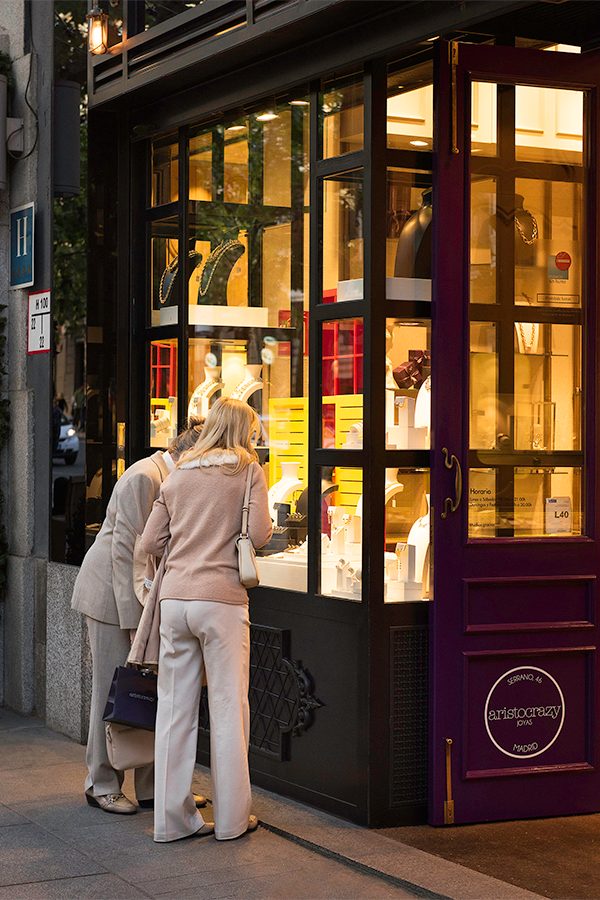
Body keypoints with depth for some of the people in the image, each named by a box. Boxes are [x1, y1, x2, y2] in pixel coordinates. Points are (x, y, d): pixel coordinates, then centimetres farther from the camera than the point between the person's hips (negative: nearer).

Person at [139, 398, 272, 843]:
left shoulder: (179, 476, 13)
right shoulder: (249, 470, 1)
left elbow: (149, 542, 11)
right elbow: (259, 533, -9)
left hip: (175, 597, 4)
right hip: (221, 598, -4)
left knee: (175, 708, 8)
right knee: (229, 708, 4)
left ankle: (173, 817, 13)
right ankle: (231, 818, 10)